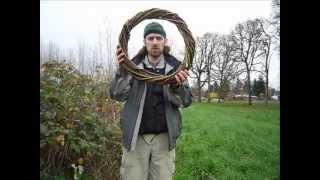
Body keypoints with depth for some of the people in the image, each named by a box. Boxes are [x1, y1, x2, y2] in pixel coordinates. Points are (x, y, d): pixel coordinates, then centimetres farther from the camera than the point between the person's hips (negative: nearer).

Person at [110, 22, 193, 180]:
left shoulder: (175, 67, 0)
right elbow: (117, 95, -5)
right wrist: (122, 70, -23)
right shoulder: (133, 65, 0)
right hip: (135, 136, 0)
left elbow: (186, 101, -3)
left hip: (164, 137, 1)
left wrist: (177, 87, -25)